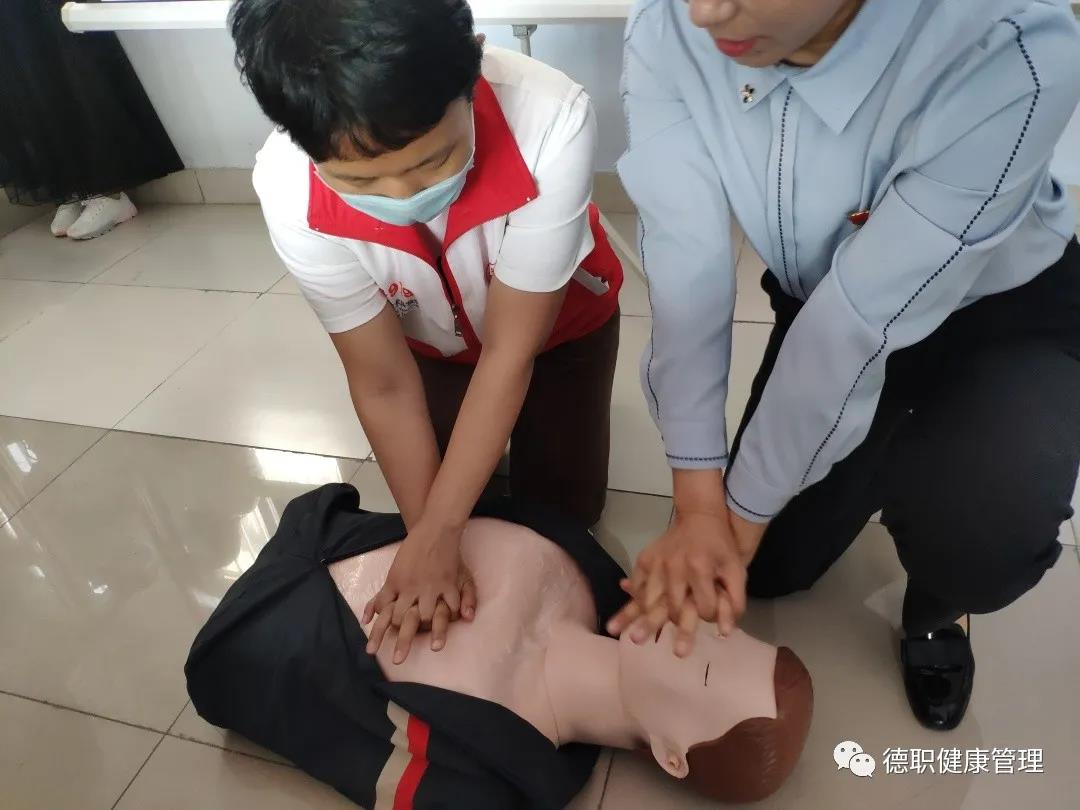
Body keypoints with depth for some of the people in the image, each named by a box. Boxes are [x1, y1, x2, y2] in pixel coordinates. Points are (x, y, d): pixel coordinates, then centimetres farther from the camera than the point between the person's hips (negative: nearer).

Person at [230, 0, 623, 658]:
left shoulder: (551, 121, -42)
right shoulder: (289, 192, -36)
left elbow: (511, 350, -33)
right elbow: (384, 384, -23)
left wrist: (437, 534, -31)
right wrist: (429, 538, -22)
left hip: (561, 323, -1)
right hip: (435, 342, 1)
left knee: (565, 504, 3)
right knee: (442, 490, 3)